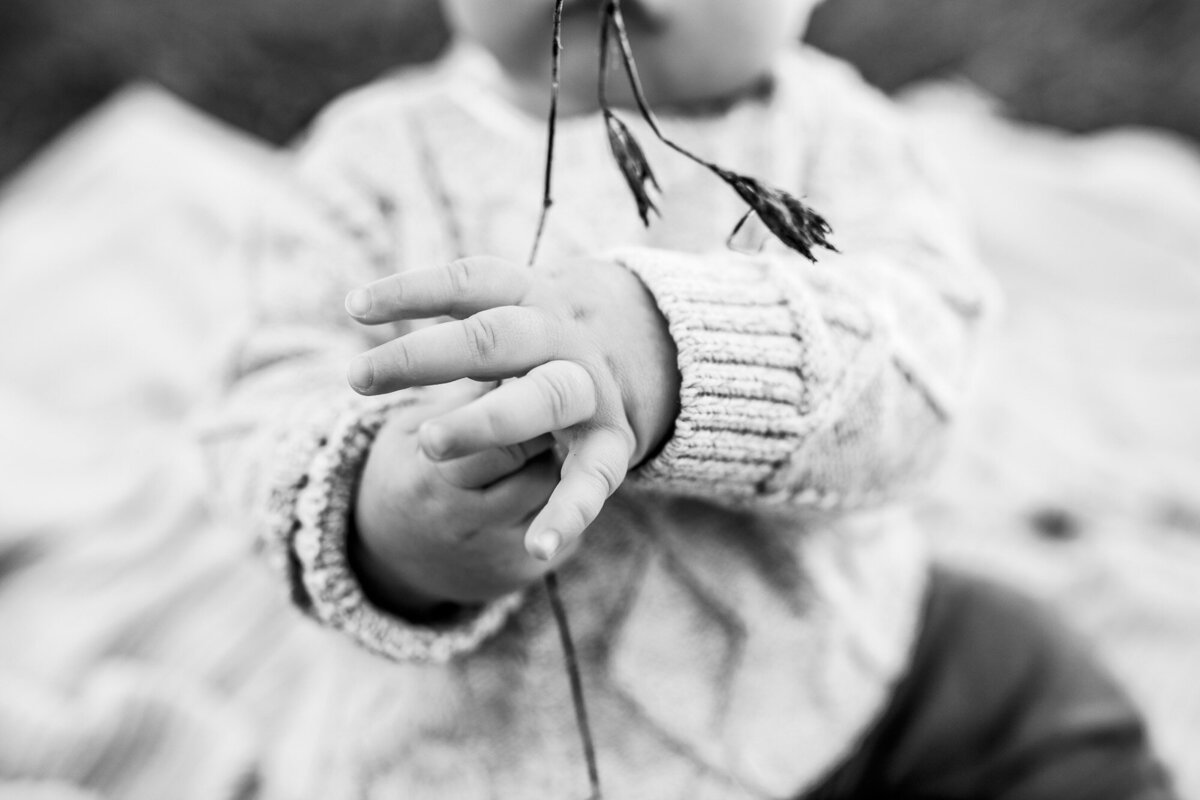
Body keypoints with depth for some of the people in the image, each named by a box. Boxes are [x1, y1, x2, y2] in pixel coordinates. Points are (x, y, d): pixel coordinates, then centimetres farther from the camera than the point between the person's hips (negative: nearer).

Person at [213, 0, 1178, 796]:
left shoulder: (829, 126, -2)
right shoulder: (385, 152, -3)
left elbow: (913, 340, -21)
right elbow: (289, 391, -10)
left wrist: (672, 352, -43)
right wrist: (387, 530, -35)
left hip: (834, 644, 2)